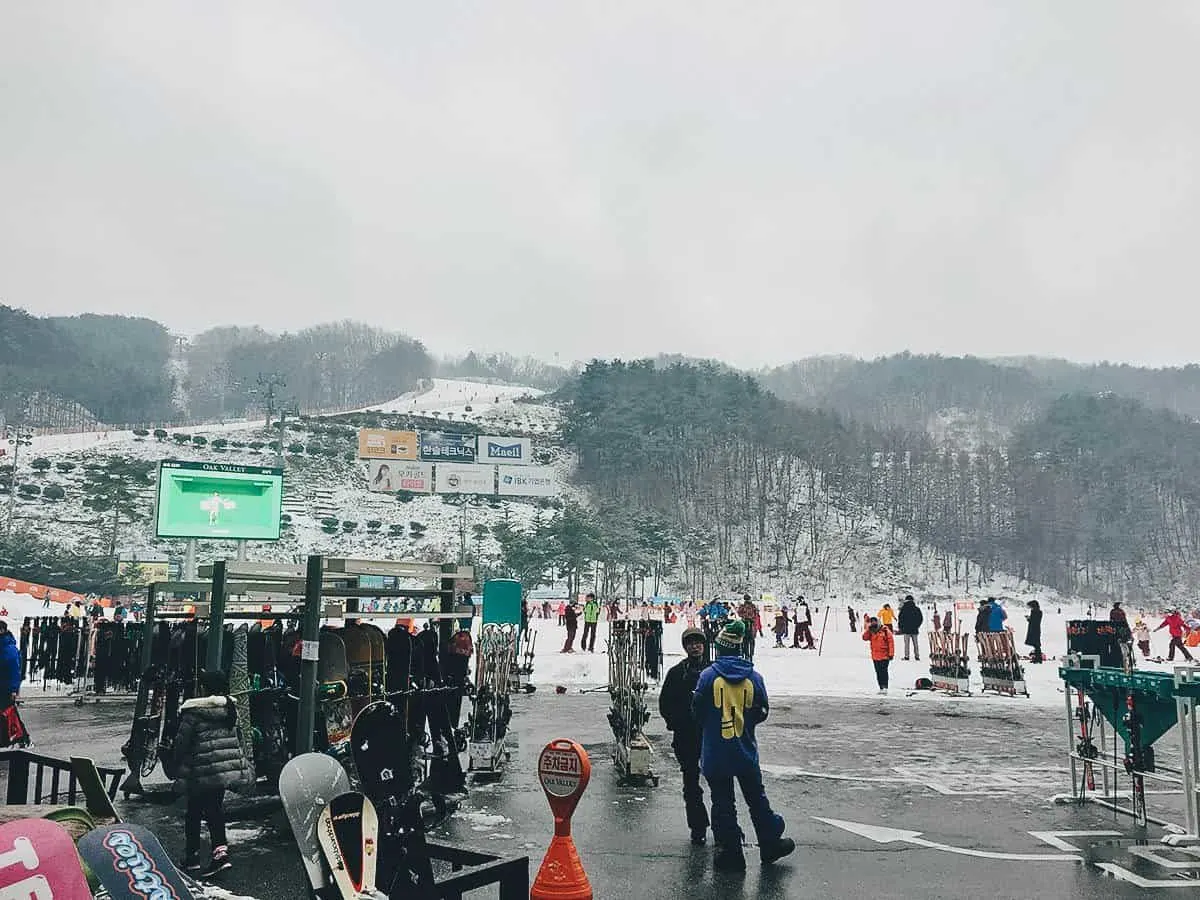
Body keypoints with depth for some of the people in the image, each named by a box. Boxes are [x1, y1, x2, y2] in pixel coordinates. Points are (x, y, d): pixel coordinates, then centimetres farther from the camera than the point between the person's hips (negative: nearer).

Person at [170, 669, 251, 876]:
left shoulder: (194, 711, -12)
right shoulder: (231, 708, 7)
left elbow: (182, 742, -8)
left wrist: (178, 769, 3)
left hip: (203, 770, -5)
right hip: (228, 766, 6)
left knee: (194, 813, 9)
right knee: (215, 808, 12)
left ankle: (192, 856, 17)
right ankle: (220, 850, -1)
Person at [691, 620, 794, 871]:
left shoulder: (708, 676, -13)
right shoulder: (753, 677, -5)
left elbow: (697, 712, -7)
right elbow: (762, 713, 2)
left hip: (715, 752, -3)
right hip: (746, 751, 3)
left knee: (722, 802, 7)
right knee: (757, 798, 18)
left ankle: (731, 853, 12)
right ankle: (770, 844, 28)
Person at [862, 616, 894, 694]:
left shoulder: (885, 631, -9)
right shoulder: (870, 632, 6)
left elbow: (891, 642, -9)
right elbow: (865, 638, -6)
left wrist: (891, 654, -10)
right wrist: (868, 629, -13)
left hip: (884, 656, -5)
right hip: (875, 656, 5)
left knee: (883, 672, -9)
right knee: (878, 672, 9)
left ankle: (885, 687, -8)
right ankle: (881, 688, 16)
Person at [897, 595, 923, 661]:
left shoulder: (903, 609, -6)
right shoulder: (916, 609, 2)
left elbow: (900, 618, -4)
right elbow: (921, 618, 9)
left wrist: (900, 627, 7)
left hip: (906, 629, -2)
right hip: (915, 629, 2)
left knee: (906, 643, 1)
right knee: (915, 643, 8)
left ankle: (906, 656, -3)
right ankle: (917, 656, 7)